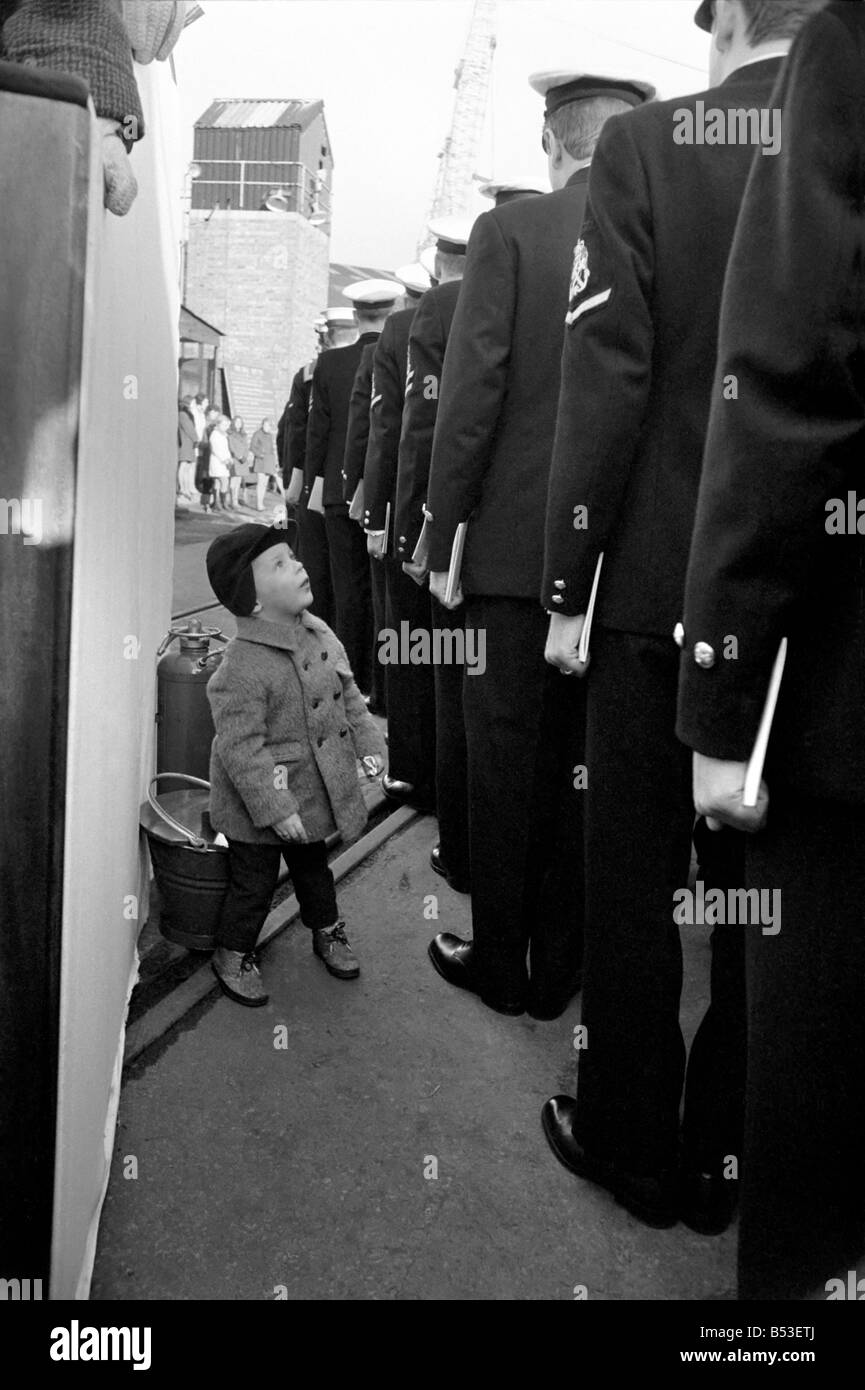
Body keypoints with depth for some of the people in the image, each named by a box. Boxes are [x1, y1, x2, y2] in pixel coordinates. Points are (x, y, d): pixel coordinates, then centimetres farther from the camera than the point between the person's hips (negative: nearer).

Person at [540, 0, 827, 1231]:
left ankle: (630, 1142, 25)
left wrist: (569, 585, -5)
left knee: (636, 876, 11)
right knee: (767, 883, 13)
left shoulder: (645, 145, -3)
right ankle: (727, 1155, 28)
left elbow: (608, 380, -10)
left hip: (662, 583, -3)